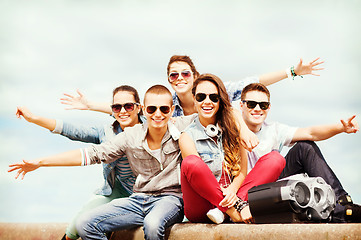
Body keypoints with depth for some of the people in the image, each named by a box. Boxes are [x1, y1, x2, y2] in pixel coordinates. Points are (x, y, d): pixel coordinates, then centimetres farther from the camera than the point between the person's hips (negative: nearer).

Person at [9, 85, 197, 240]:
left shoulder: (182, 128, -3)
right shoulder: (131, 136, 2)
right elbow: (94, 154, 4)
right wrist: (40, 162, 2)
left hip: (171, 198, -4)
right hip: (138, 199, 4)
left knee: (153, 224, -39)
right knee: (85, 224, -13)